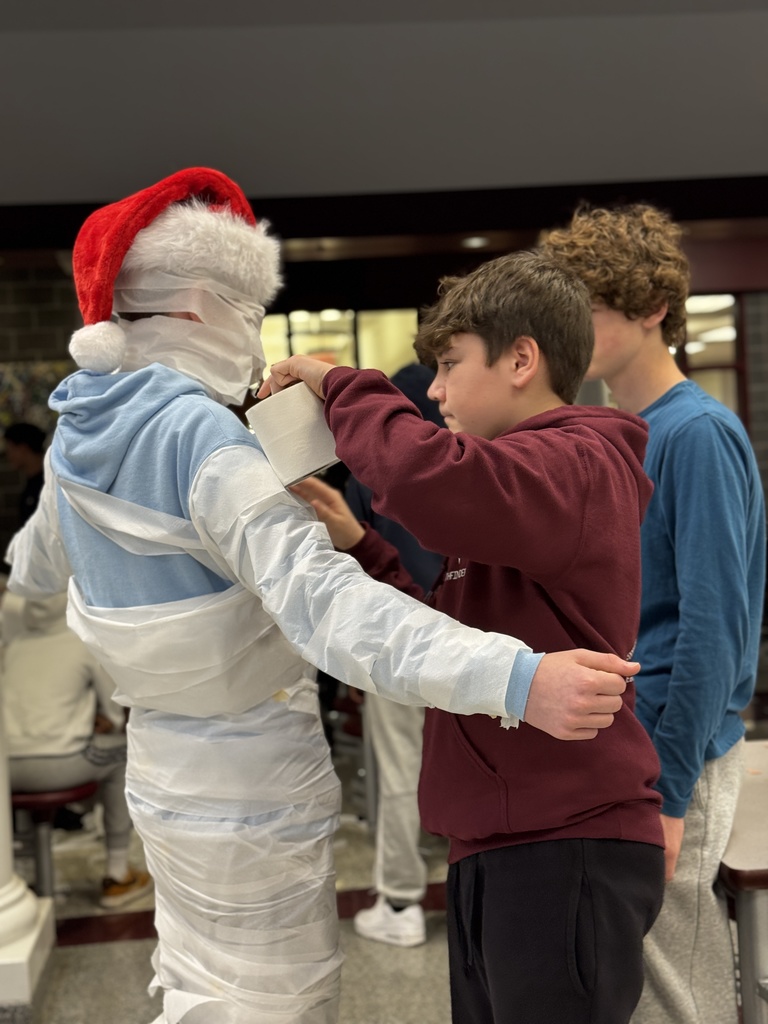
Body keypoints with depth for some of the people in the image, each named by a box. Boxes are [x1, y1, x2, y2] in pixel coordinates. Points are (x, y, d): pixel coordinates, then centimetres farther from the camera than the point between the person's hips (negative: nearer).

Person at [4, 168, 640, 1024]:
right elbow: (319, 601, -39)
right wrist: (515, 679, -47)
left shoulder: (78, 435, 1)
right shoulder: (197, 434, -25)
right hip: (254, 789, -8)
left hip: (163, 772, 8)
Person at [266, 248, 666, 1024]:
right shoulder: (520, 475, 19)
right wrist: (359, 548, 6)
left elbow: (429, 479, -35)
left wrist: (340, 386, -17)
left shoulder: (577, 465, -13)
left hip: (566, 851, -10)